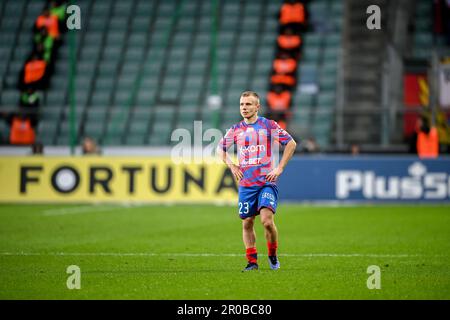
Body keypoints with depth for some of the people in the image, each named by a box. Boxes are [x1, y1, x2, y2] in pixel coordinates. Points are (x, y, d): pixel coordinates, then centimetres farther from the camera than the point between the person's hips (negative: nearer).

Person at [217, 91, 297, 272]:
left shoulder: (268, 125, 0)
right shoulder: (236, 130, 9)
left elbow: (291, 143, 2)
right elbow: (220, 149, 24)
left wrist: (279, 168, -3)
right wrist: (231, 166, 9)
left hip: (267, 181, -4)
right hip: (245, 184, 4)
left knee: (267, 220, -17)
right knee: (247, 223, 3)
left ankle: (273, 256, 5)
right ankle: (252, 262, 12)